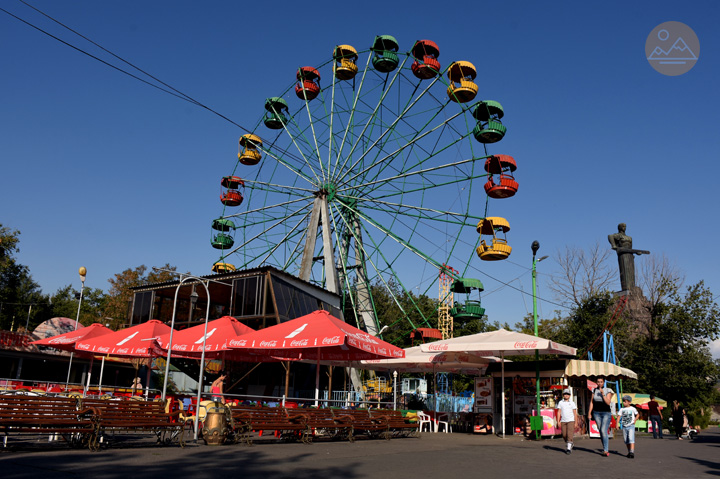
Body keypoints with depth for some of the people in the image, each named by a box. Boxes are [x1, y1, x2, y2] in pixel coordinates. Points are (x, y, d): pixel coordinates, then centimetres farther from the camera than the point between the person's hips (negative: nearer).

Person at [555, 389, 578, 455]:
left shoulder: (572, 403, 4)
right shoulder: (560, 402, 6)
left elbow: (575, 413, 5)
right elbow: (559, 412, 4)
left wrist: (576, 423, 2)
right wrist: (558, 421, -3)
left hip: (571, 420, -2)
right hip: (563, 421, 2)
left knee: (569, 434, -13)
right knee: (564, 435, 4)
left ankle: (569, 448, -10)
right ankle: (570, 445, 28)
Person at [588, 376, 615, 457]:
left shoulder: (608, 390, -3)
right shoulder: (594, 390, 8)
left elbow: (608, 402, -12)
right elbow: (592, 402, 9)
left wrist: (602, 394, -20)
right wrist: (589, 413, 3)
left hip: (606, 413, -4)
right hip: (596, 413, 4)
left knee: (603, 431, -15)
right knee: (600, 431, 6)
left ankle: (605, 451, -15)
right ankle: (604, 449, 18)